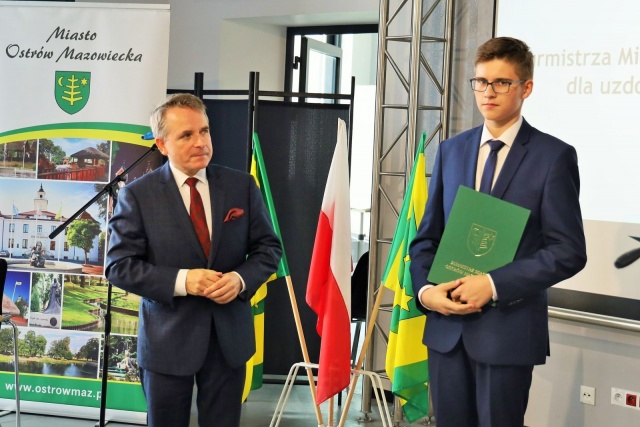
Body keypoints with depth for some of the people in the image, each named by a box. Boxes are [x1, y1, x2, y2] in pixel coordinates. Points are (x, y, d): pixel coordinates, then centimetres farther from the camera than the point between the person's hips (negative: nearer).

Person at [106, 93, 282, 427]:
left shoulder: (242, 186, 2)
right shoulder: (138, 195, -7)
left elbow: (268, 247, 5)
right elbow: (119, 265, -10)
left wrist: (241, 279, -15)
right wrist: (181, 281, -22)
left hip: (229, 335, 2)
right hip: (168, 338, -2)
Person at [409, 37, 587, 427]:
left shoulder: (554, 156, -4)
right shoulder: (451, 150, 11)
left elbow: (569, 251, -9)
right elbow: (427, 235, 13)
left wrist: (494, 284, -16)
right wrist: (425, 289, -6)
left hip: (508, 328, -4)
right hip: (446, 325, 4)